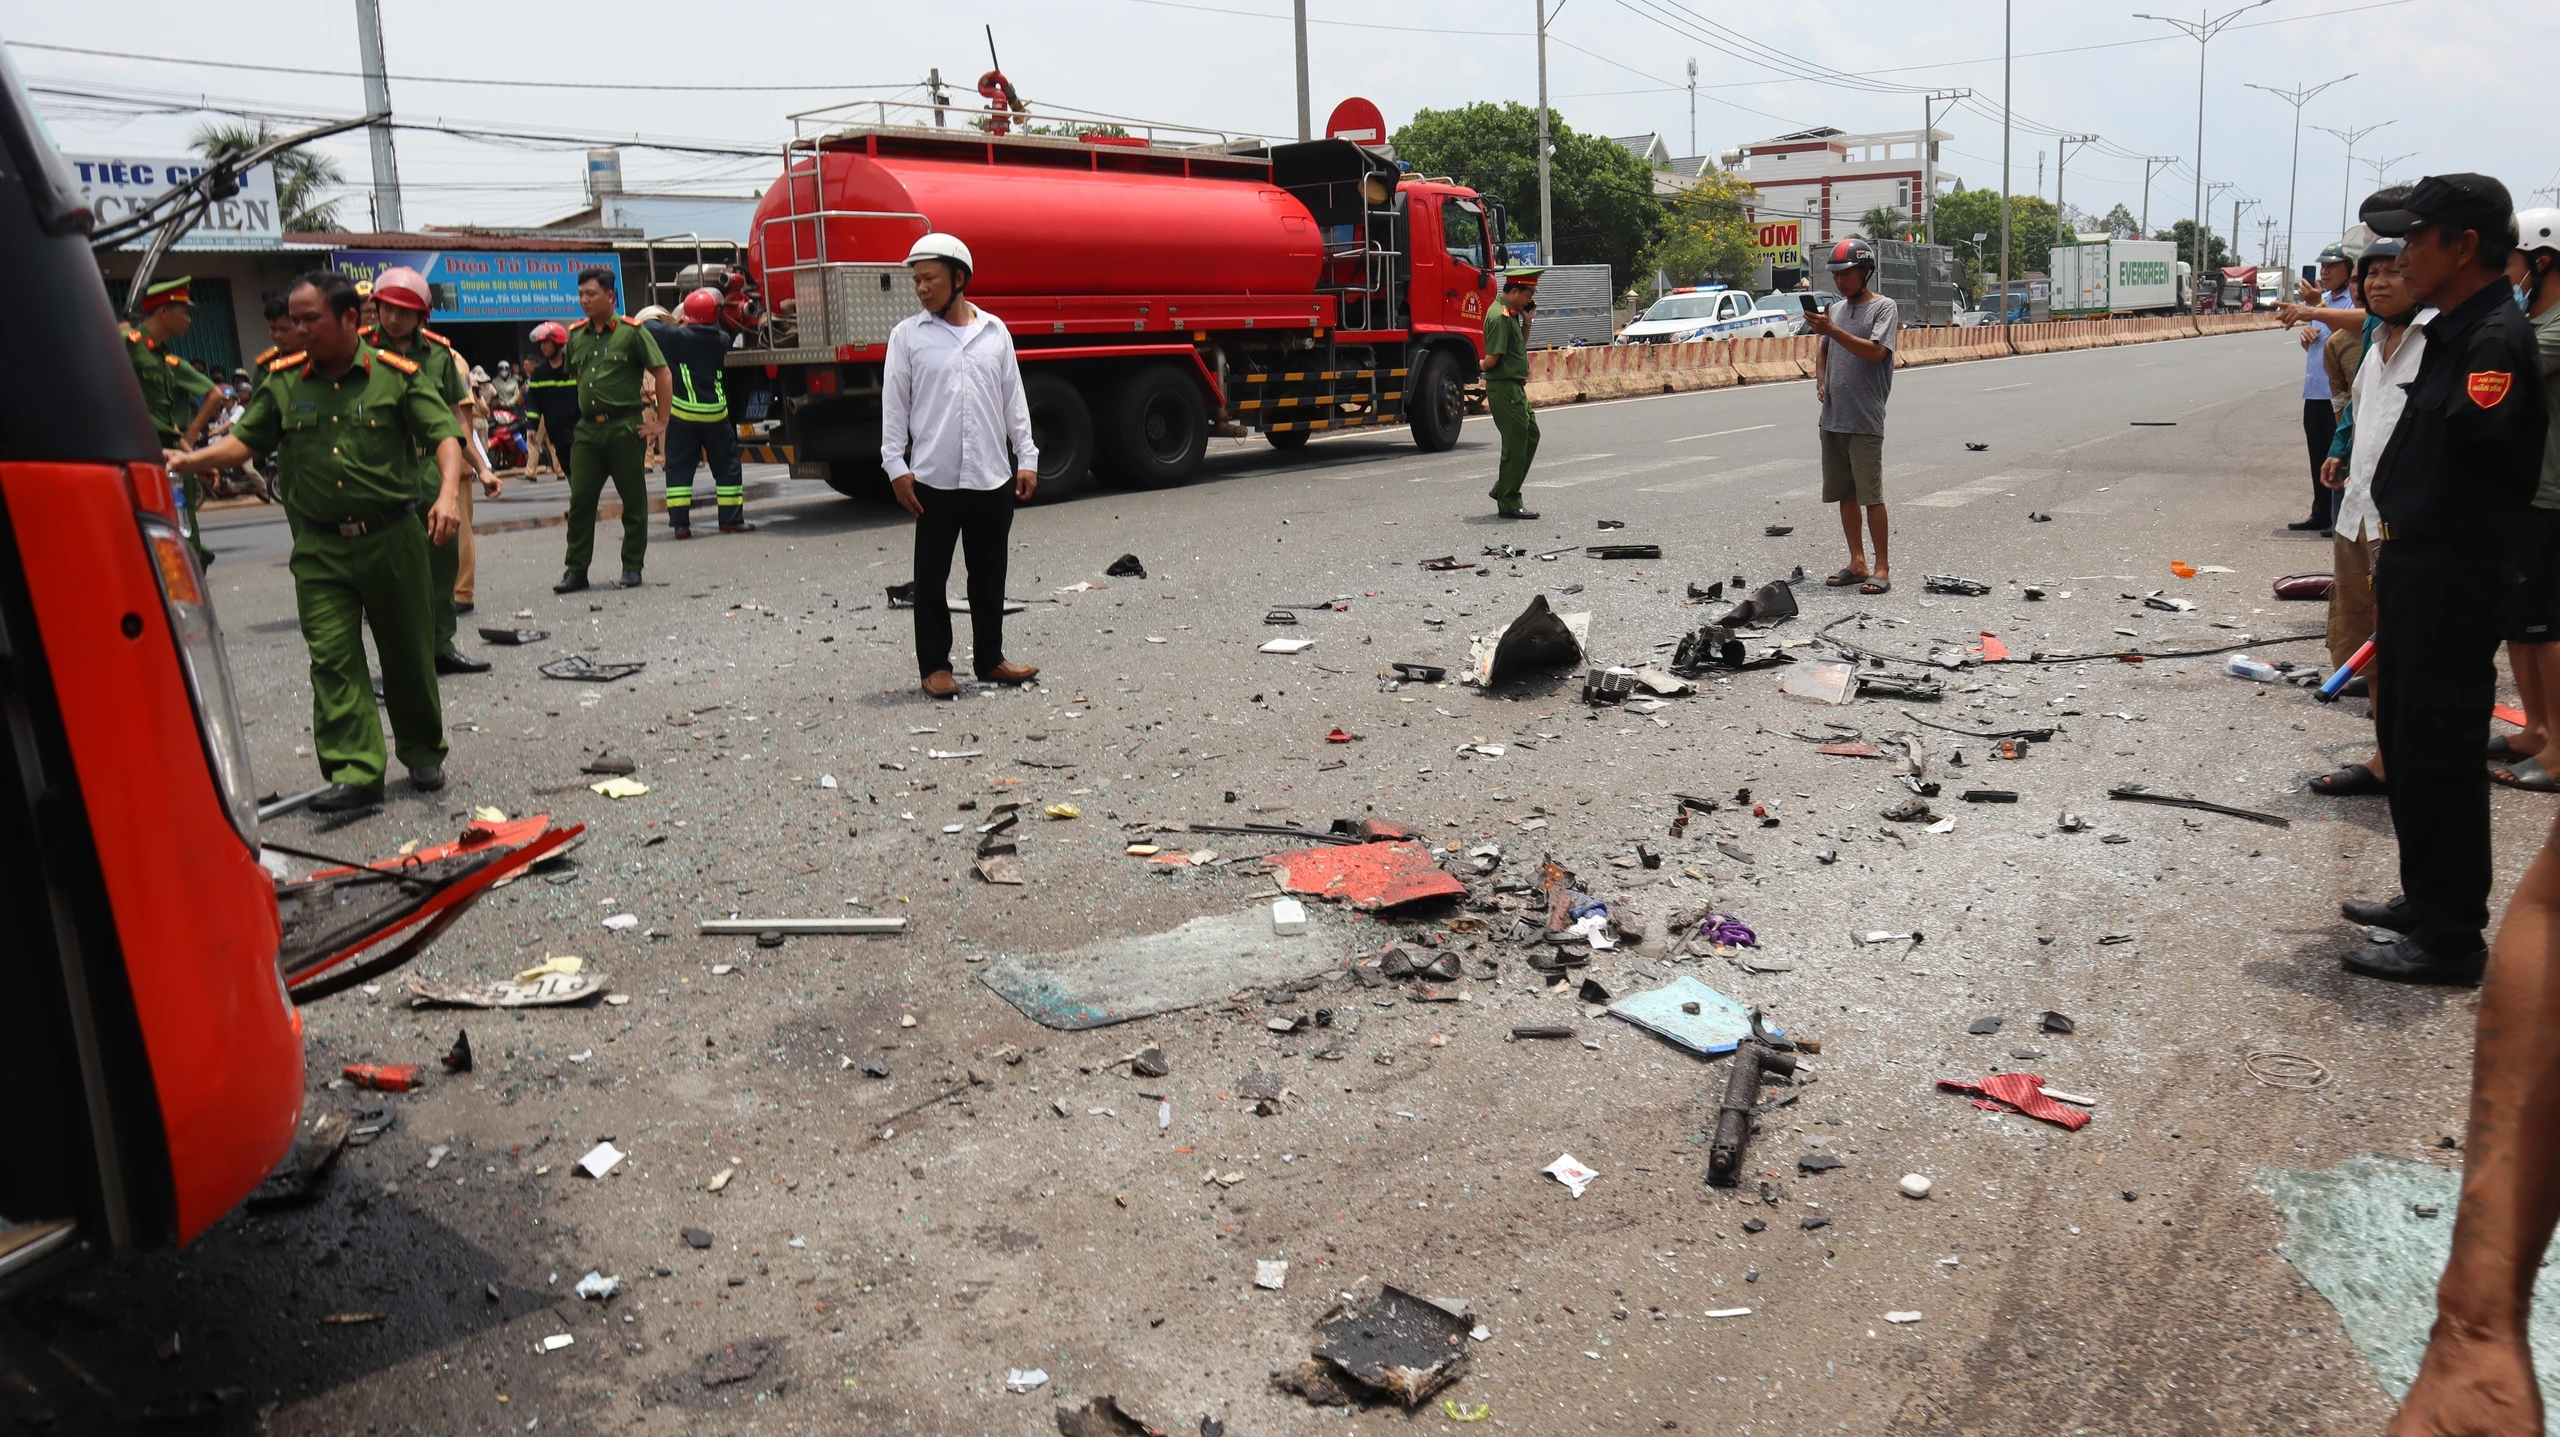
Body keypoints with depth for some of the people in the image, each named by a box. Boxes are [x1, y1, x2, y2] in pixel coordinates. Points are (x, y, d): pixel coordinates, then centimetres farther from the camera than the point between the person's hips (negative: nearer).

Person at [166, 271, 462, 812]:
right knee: (332, 657, -6)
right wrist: (189, 461, -4)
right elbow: (246, 440, 13)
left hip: (392, 539, -2)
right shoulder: (283, 381, 7)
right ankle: (355, 773, -6)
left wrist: (449, 493, -25)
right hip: (320, 548, 3)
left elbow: (445, 434, -9)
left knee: (408, 654, 9)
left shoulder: (396, 375, -3)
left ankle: (423, 754, 27)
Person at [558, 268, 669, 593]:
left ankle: (632, 567, 13)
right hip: (587, 429, 5)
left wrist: (660, 421, -7)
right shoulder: (575, 335, 11)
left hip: (625, 428, -5)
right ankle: (576, 570, 7)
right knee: (579, 500, 2)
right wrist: (585, 413, 17)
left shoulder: (631, 331, -5)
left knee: (633, 501, 3)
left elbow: (662, 374, -5)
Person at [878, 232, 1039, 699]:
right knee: (931, 576, 3)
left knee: (989, 574, 10)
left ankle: (990, 659, 21)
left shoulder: (994, 331, 8)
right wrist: (896, 466, -6)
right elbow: (894, 405, 1)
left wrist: (1027, 458, 6)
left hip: (993, 479, 2)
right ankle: (934, 666, 12)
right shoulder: (908, 335, 2)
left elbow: (1013, 399, 11)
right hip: (934, 480, -2)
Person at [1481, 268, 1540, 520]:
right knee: (1515, 442, -5)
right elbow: (1492, 359, -22)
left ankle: (1503, 490, 23)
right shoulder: (1500, 317, -18)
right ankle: (1508, 504, 3)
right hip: (1504, 388, -11)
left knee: (1530, 436, 17)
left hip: (1516, 388, 11)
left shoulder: (1511, 314, 13)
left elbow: (1521, 347, 22)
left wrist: (1527, 321, 11)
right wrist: (1482, 366, -1)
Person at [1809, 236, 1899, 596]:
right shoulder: (1836, 309, 16)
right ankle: (1857, 563, 17)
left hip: (1865, 420, -7)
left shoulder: (1884, 308, -4)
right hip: (1832, 417, 7)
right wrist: (1821, 378, 8)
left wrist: (1832, 330, -23)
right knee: (1844, 493, 10)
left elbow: (1875, 351, -18)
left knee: (1870, 494, -6)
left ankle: (1882, 567, 0)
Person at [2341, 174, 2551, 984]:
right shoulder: (2452, 331, 13)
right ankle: (2427, 899, 33)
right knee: (2405, 736, 19)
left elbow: (2478, 432, -30)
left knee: (2438, 751, -3)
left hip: (2450, 575, -10)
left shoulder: (2496, 339, -18)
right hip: (2415, 566, 10)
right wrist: (2395, 540, 14)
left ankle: (2451, 938, 8)